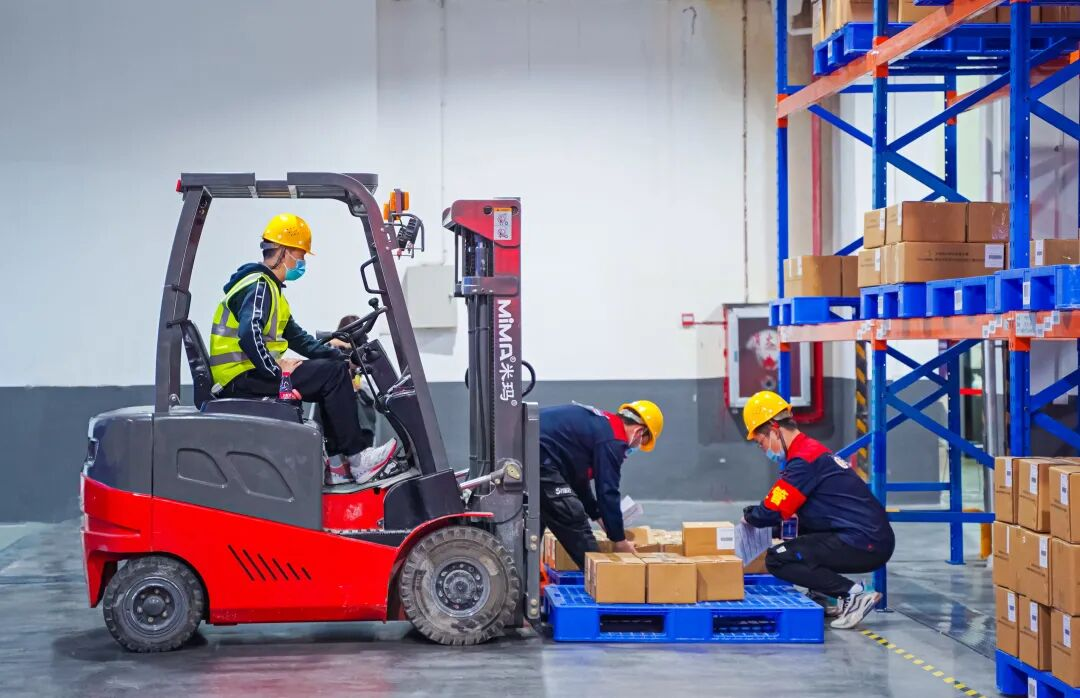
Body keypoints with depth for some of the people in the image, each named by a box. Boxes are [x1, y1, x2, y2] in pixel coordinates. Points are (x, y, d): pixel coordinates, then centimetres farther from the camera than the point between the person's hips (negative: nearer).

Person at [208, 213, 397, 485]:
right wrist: (277, 369, -23)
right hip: (241, 378, -11)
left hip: (253, 373, 11)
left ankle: (338, 463, 5)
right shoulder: (259, 286, -13)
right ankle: (357, 460, -13)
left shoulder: (269, 287, 21)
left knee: (333, 369, 13)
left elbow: (295, 336, 20)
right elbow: (248, 336, -28)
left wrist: (336, 355, 10)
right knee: (333, 374, -16)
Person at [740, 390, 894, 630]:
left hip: (863, 544, -10)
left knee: (776, 559, -11)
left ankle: (851, 595, -14)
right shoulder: (815, 451, 19)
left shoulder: (804, 460, -13)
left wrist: (749, 515, 7)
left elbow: (771, 512, -14)